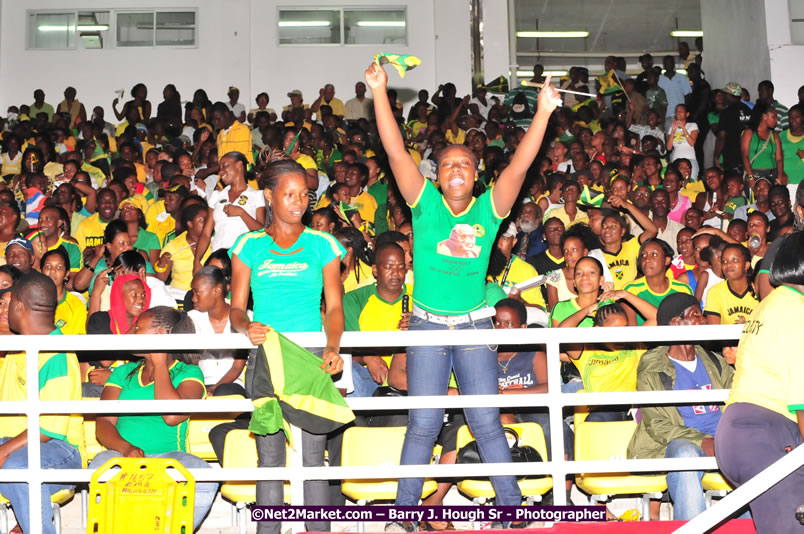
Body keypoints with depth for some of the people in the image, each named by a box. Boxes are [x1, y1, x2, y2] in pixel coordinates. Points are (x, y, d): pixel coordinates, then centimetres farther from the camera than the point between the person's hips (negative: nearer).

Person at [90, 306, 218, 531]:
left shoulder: (189, 373, 7)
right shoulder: (124, 372, 19)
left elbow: (172, 416, -13)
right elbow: (103, 424, 7)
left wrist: (159, 363, -2)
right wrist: (126, 448, -16)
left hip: (168, 456, -2)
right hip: (122, 455, 2)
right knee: (101, 466, -35)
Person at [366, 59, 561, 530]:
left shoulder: (489, 209, 2)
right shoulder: (425, 203, 0)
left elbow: (519, 165, -9)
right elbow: (397, 152, -9)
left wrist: (544, 112, -19)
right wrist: (380, 93, -18)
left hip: (474, 326, 1)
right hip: (427, 324, -1)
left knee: (487, 422, 3)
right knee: (424, 423, 0)